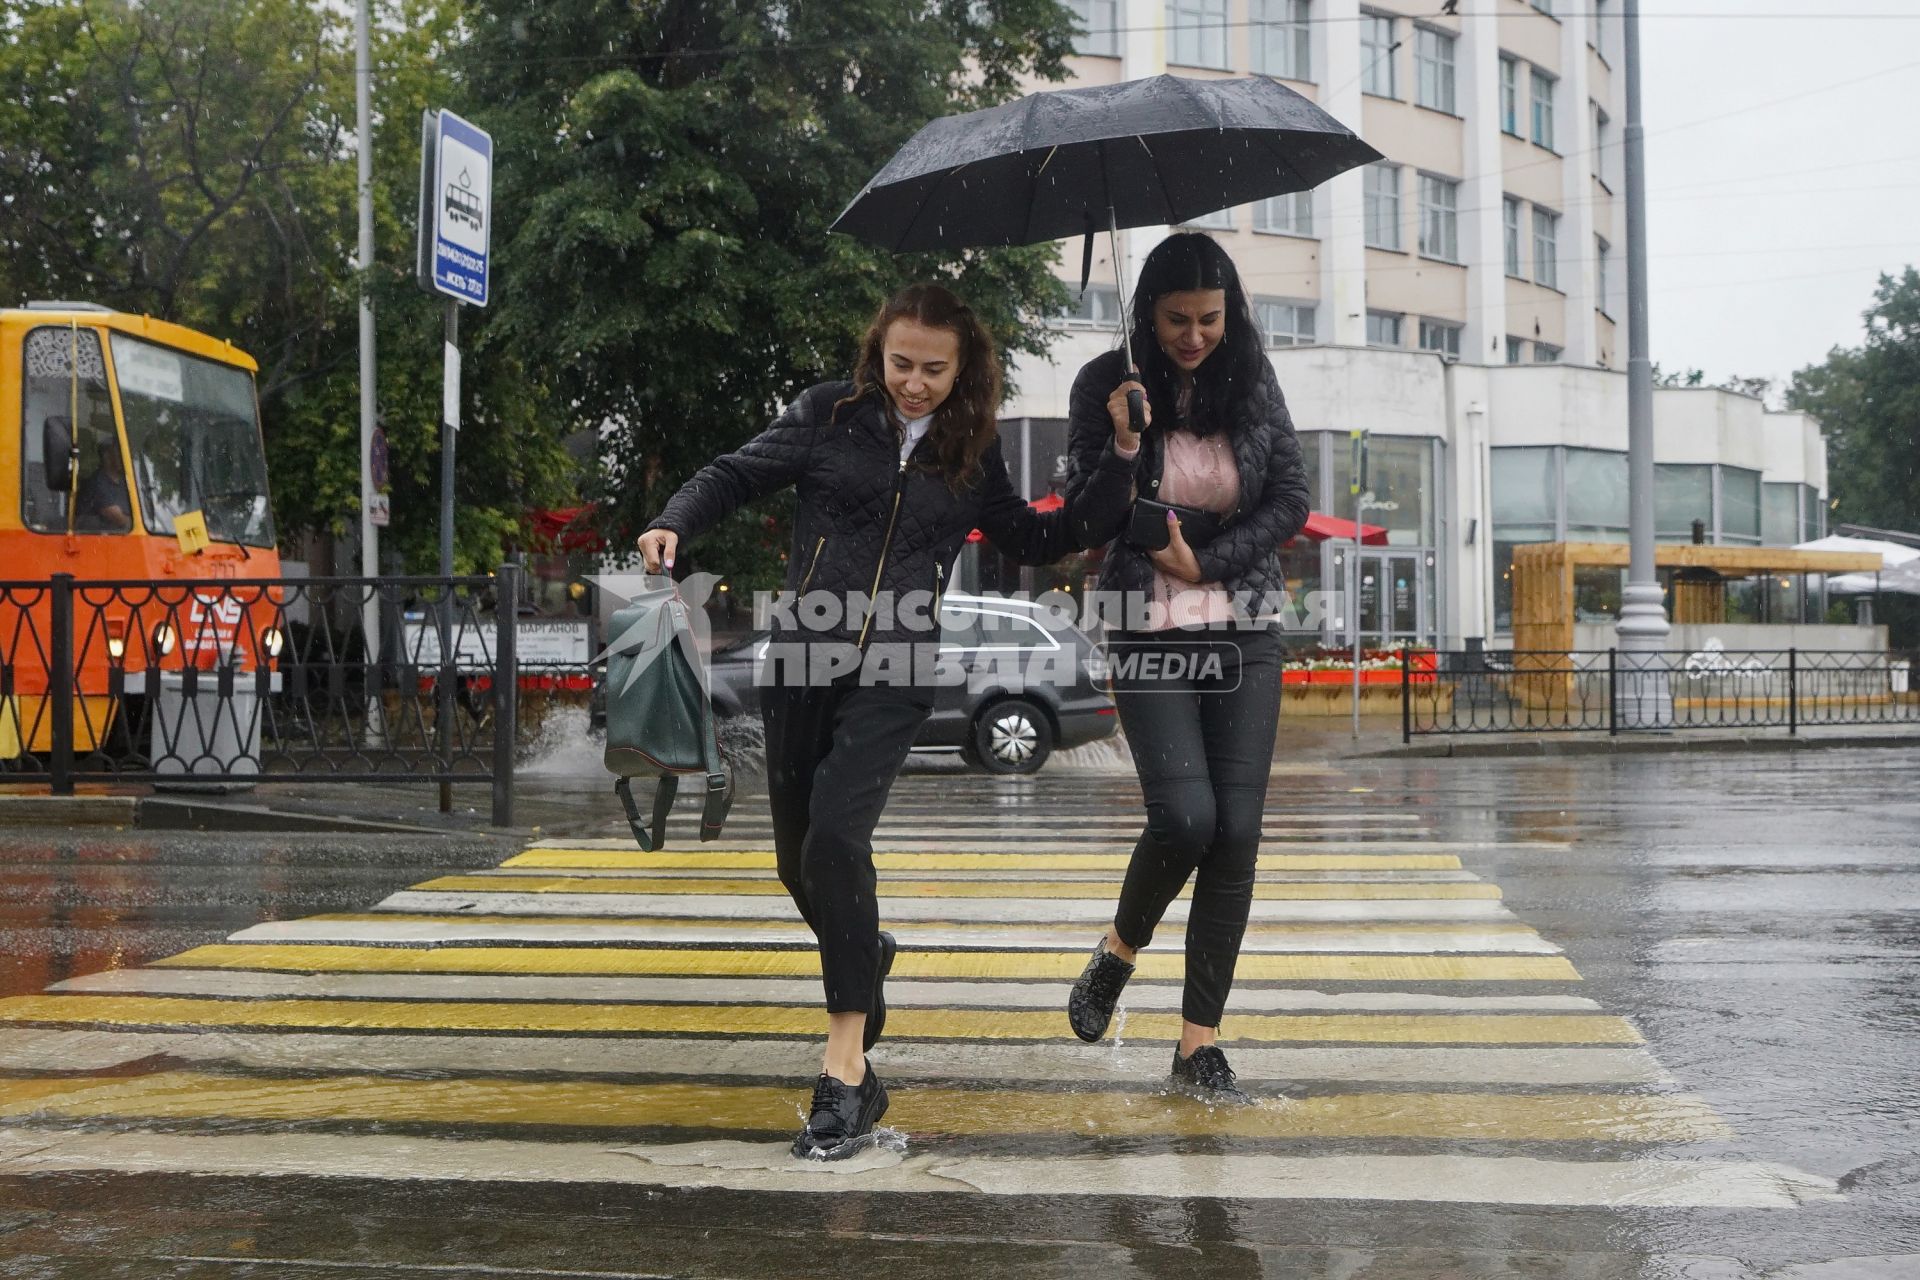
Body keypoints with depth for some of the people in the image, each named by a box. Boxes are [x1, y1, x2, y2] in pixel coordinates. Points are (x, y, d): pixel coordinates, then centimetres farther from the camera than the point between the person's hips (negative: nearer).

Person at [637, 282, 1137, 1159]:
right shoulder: (829, 416, 6)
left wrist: (1118, 462, 13)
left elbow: (1037, 542, 19)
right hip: (800, 660, 2)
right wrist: (674, 526, -12)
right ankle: (864, 954, 46)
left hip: (894, 676, -2)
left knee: (836, 835, -22)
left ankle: (846, 1070, -20)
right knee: (796, 861, 11)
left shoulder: (973, 455, 10)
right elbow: (735, 476, 6)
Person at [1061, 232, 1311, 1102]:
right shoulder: (1108, 386, -2)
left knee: (1236, 833, -4)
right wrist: (1123, 450, -21)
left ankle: (1199, 1044, 4)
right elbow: (1089, 524, -4)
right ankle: (1119, 950, 14)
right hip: (1150, 635, -2)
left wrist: (1205, 562, -8)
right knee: (1185, 817, -17)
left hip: (1246, 635, 3)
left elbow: (1291, 500, 3)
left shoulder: (1253, 383, 4)